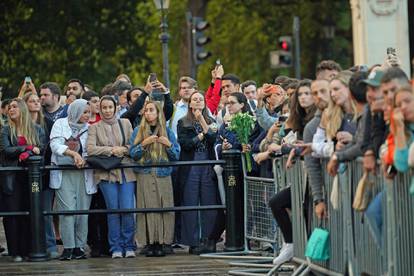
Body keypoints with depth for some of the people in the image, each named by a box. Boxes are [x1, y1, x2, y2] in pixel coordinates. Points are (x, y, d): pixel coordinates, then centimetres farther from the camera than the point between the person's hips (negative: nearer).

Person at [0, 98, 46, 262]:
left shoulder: (36, 129, 10)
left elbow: (41, 149, -2)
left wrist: (27, 154, -20)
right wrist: (28, 148, -11)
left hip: (31, 176, 1)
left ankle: (28, 250, 4)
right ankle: (15, 252, -1)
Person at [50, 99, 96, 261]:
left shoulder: (89, 128, 11)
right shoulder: (60, 124, 4)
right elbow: (55, 144, -8)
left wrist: (82, 158, -13)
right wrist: (73, 153, -18)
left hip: (83, 173, 3)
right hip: (64, 173, -3)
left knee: (83, 211, -2)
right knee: (68, 209, -12)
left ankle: (79, 246, 4)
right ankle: (68, 247, -10)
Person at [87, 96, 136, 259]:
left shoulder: (125, 123, 12)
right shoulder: (95, 128, 7)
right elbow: (90, 149, -6)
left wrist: (122, 150, -10)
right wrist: (111, 150, -11)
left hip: (126, 172, 1)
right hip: (106, 173, -1)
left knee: (128, 210, -7)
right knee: (113, 210, -3)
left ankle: (128, 246, 5)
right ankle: (116, 248, 5)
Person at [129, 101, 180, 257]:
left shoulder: (167, 131, 12)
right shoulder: (138, 131, 10)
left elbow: (176, 156, 10)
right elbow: (132, 154, 2)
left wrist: (169, 145, -8)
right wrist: (144, 144, -12)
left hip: (163, 176, 1)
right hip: (145, 176, -1)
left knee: (163, 208, -5)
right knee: (148, 208, -8)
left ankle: (161, 243, -2)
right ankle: (150, 244, -7)